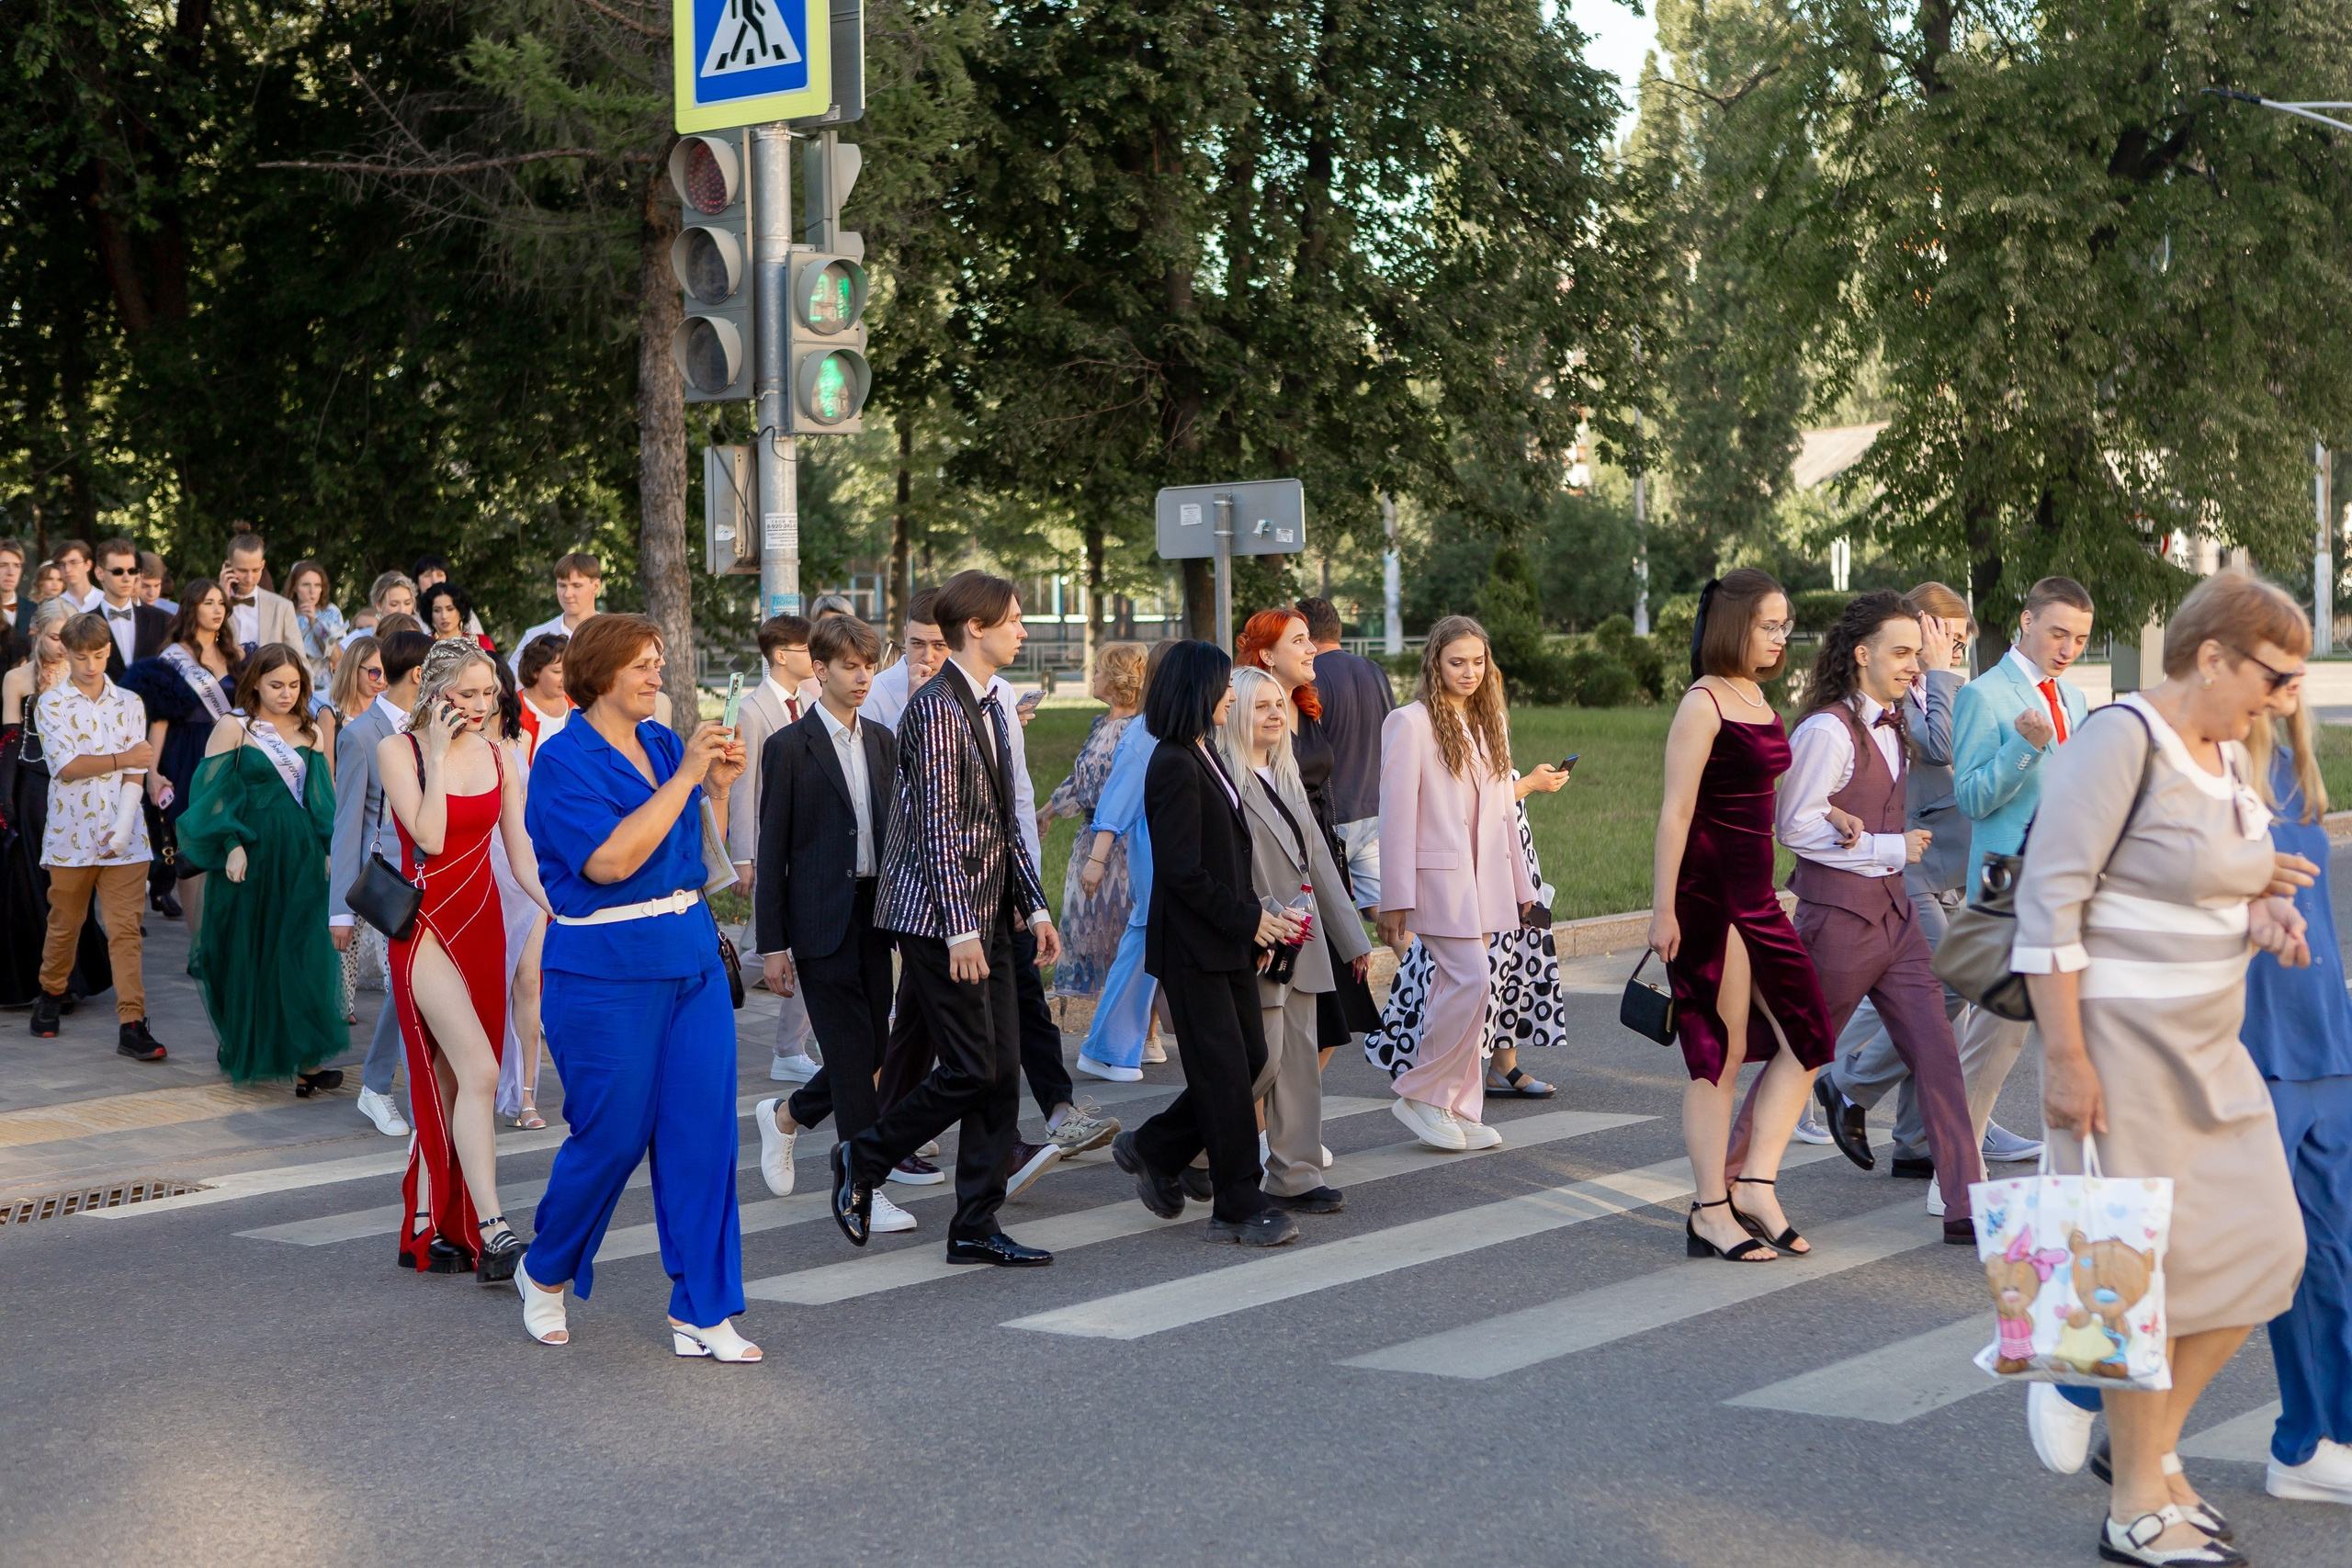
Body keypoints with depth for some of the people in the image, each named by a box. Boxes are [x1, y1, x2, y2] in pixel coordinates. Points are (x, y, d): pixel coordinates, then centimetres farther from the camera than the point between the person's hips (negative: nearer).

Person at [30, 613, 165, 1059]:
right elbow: (66, 766, -10)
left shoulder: (129, 705, 6)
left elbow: (134, 775, 0)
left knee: (125, 929, -4)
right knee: (64, 925, 12)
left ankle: (132, 1023, -7)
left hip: (122, 838, 1)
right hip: (70, 835, -1)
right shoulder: (50, 704, 1)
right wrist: (123, 758, -7)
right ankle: (50, 996, 35)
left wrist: (124, 829, -13)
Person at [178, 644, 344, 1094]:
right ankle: (243, 1051, 21)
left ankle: (306, 1060, -6)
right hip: (252, 855, -3)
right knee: (249, 954, 6)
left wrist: (328, 849, 3)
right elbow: (214, 792, -5)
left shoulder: (312, 732, 11)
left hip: (301, 856, 3)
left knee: (304, 952, -4)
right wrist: (232, 846, -15)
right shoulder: (233, 728, -1)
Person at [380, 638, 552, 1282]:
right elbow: (429, 836, -17)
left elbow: (523, 860, 6)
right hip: (427, 926, -5)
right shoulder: (397, 750, -4)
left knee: (449, 1082, 9)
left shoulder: (497, 759, 9)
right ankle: (493, 1234, -22)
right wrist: (439, 755, -13)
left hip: (482, 925, 5)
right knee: (478, 1071, -18)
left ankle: (426, 1231, 17)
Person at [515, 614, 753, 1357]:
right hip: (607, 969, -6)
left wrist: (719, 787, -3)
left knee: (703, 1133, 3)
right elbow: (610, 860, -23)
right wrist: (685, 778, -20)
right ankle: (545, 1273, 30)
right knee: (611, 1135, 3)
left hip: (692, 956, 6)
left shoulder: (664, 742, 9)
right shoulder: (564, 759, -10)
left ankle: (702, 1313, 10)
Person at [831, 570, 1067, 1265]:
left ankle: (976, 1226, 11)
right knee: (970, 1070, -9)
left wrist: (1034, 906, 14)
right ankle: (863, 1158, 12)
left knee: (1001, 1071, 6)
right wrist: (958, 929, -21)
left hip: (989, 918, 9)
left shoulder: (991, 707, 16)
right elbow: (937, 825, -18)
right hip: (939, 918, -9)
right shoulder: (937, 708, -14)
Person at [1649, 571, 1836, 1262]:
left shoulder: (1757, 696, 14)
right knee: (1720, 1053, -3)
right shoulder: (1703, 704, -12)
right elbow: (1675, 812, -15)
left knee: (1806, 1034, 5)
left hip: (1755, 890, 9)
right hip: (1707, 893, -9)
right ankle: (1711, 1212, 5)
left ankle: (1756, 1180, 10)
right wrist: (1664, 911, -18)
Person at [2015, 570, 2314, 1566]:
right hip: (2121, 1038, -9)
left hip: (2209, 1040, 9)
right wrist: (2064, 1059, -22)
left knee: (2264, 1247, 9)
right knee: (2150, 1264, -2)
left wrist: (2261, 901, 1)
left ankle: (2154, 1439, 25)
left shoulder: (2230, 754, 10)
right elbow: (2049, 900, -19)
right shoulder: (2121, 739, -16)